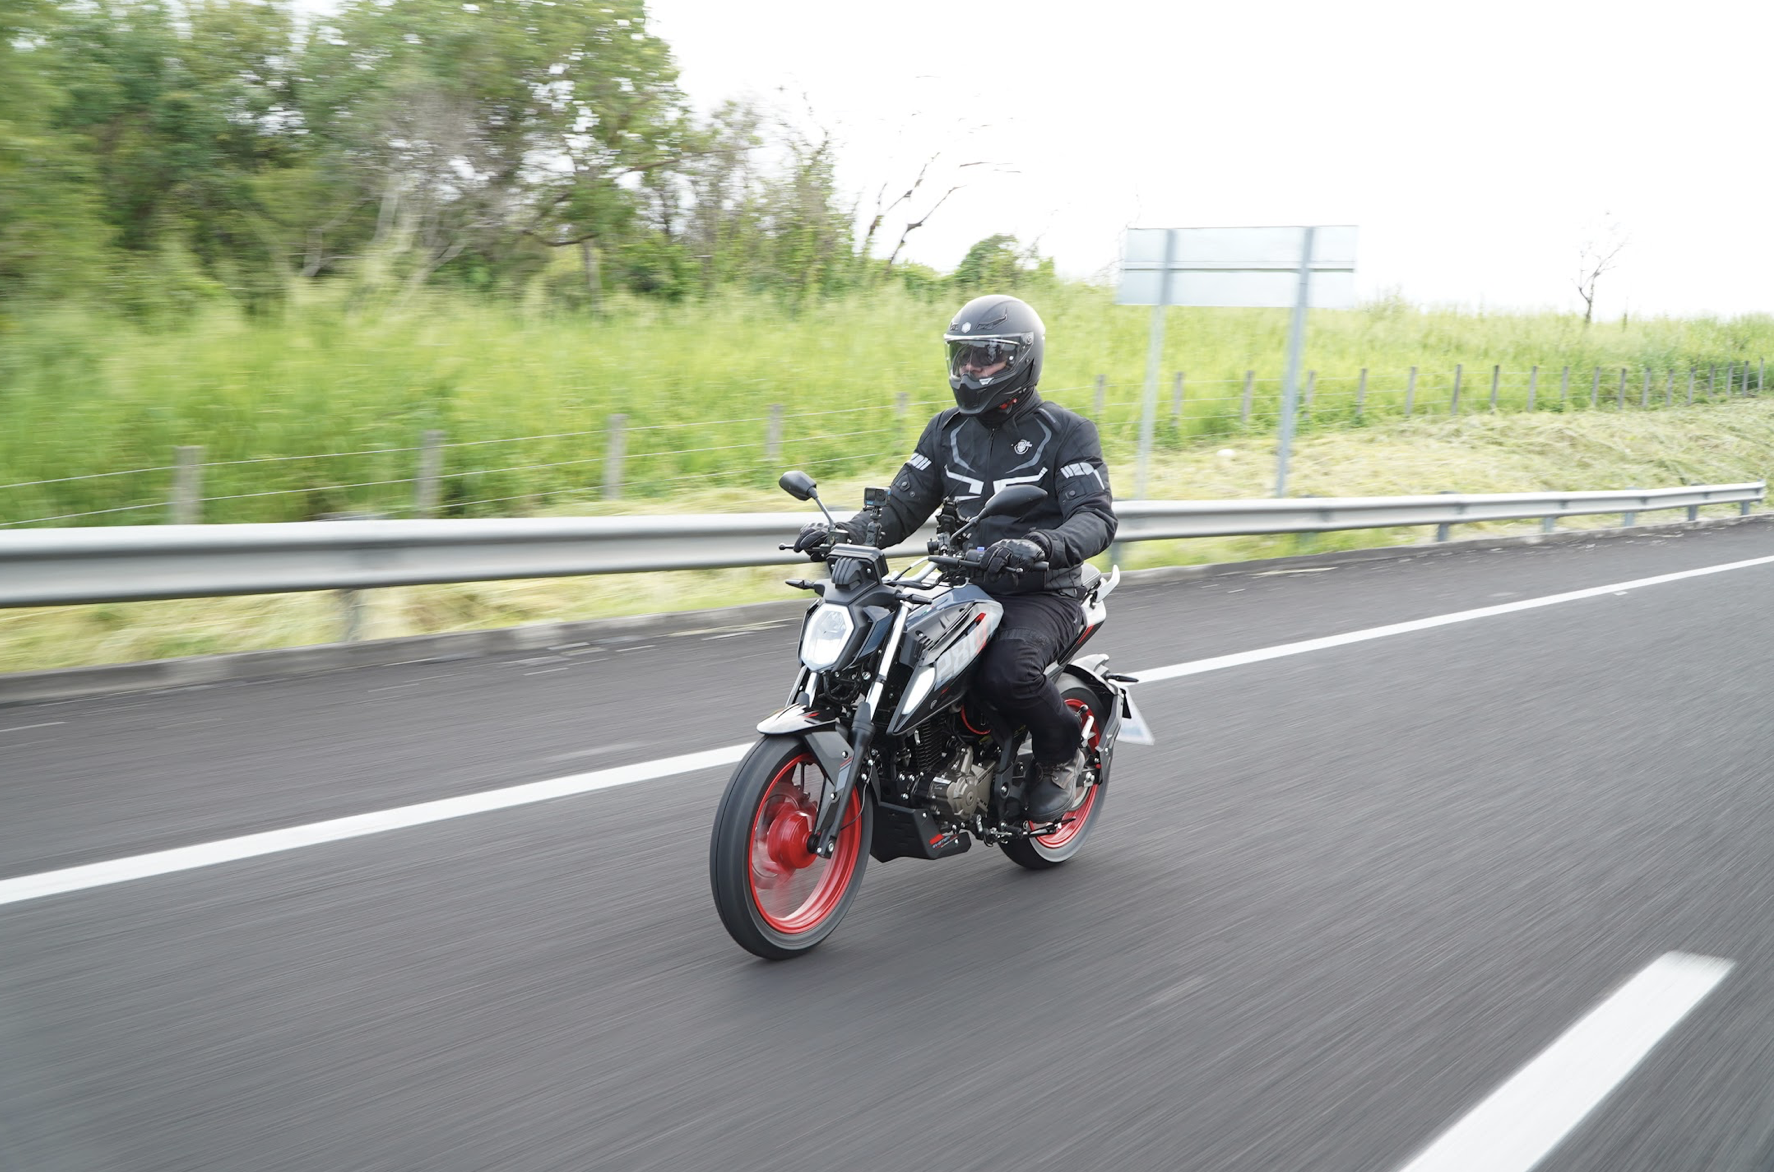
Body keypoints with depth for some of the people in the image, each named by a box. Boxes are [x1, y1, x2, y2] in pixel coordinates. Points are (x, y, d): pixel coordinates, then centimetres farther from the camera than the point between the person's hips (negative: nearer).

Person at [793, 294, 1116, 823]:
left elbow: (1096, 517, -17)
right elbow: (902, 507, 9)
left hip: (1042, 595, -5)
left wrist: (1041, 546, -39)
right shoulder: (947, 430, 13)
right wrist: (844, 531, -12)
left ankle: (1062, 746, -2)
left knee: (1008, 669, -35)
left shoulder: (1066, 431, -4)